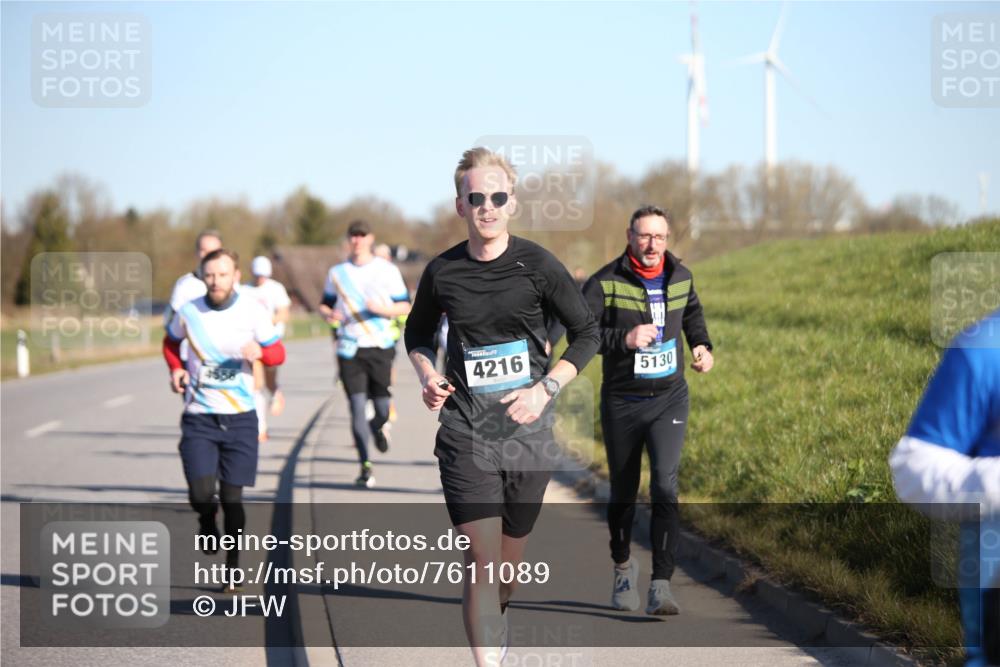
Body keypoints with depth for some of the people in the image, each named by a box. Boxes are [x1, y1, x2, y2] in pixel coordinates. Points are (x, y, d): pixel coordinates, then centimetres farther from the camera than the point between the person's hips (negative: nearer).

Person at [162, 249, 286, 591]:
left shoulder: (253, 312, -5)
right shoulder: (188, 313, -2)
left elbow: (278, 353, 3)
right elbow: (171, 343, 18)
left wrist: (261, 353, -19)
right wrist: (177, 369, -1)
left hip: (240, 418, 0)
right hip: (198, 418, 0)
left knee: (232, 496, 3)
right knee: (201, 494, -15)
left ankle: (233, 564, 22)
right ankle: (207, 521, 21)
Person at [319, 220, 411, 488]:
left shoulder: (387, 270, 3)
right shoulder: (336, 272, 9)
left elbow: (404, 306, 3)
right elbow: (325, 304, 17)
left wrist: (381, 308, -16)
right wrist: (329, 314, -7)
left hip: (380, 347, -1)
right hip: (350, 349, 1)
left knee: (383, 410, 0)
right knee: (357, 407, -8)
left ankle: (377, 428, 39)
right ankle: (365, 467, -3)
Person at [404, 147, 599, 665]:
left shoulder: (537, 265, -4)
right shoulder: (442, 273, 0)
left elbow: (587, 334, 4)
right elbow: (417, 333, 19)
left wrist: (545, 389, -8)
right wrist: (427, 378, -1)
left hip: (528, 431, 1)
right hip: (465, 434, -1)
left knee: (510, 562, 14)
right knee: (482, 564, -12)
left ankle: (496, 619, 45)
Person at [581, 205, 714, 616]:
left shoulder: (680, 276, 3)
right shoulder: (606, 282, -11)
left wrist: (701, 345, 8)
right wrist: (625, 339, -28)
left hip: (669, 400, 1)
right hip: (622, 403, -1)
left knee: (665, 485, -16)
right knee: (623, 492, 12)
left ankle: (661, 586, -19)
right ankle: (623, 567, 39)